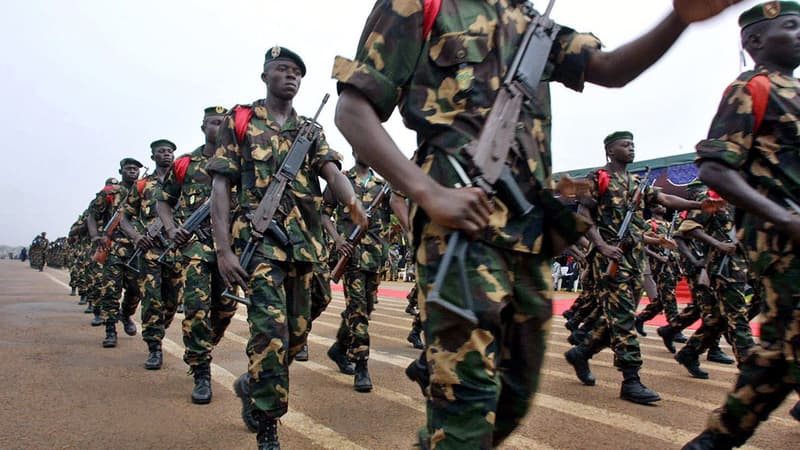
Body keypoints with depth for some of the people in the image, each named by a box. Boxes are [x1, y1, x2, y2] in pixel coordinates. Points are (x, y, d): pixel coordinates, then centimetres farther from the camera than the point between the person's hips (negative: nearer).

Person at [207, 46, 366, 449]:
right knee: (271, 328, -16)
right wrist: (223, 250, -11)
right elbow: (220, 186, 1)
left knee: (297, 332, 9)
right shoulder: (239, 122, 7)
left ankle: (252, 385, 37)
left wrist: (353, 201, -26)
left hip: (304, 244, 5)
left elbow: (332, 172, -2)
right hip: (258, 238, -4)